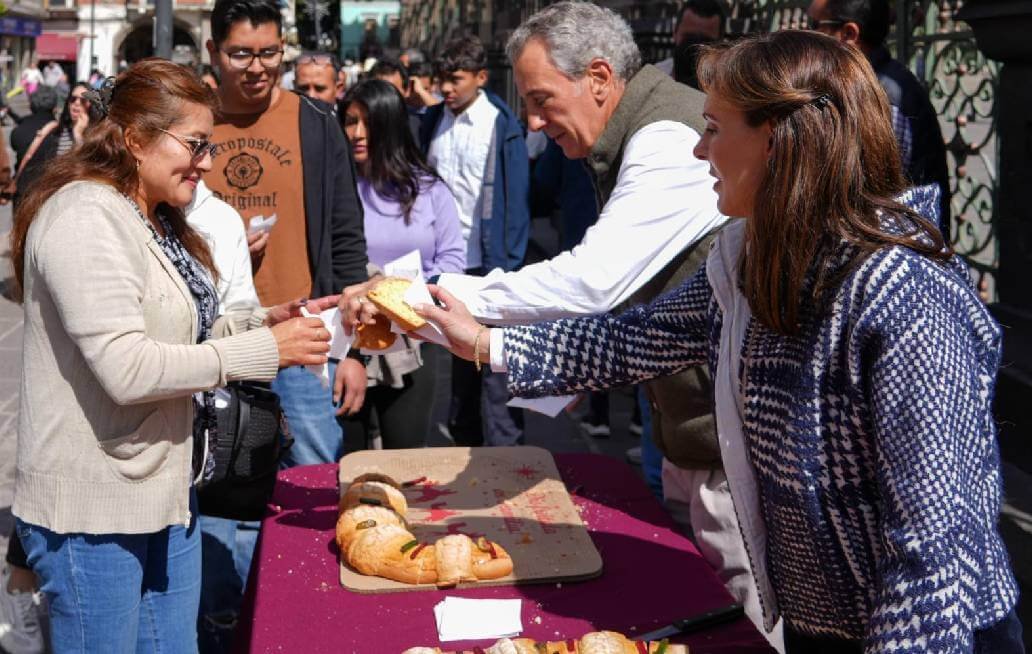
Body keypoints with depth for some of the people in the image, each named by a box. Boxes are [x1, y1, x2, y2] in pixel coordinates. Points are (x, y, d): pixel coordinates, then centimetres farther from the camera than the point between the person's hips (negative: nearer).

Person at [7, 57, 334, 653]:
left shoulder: (158, 221, 11)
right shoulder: (87, 217, -19)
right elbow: (126, 369, -26)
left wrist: (263, 321, 0)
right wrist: (264, 349, -22)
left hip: (165, 490, 9)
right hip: (94, 510, -9)